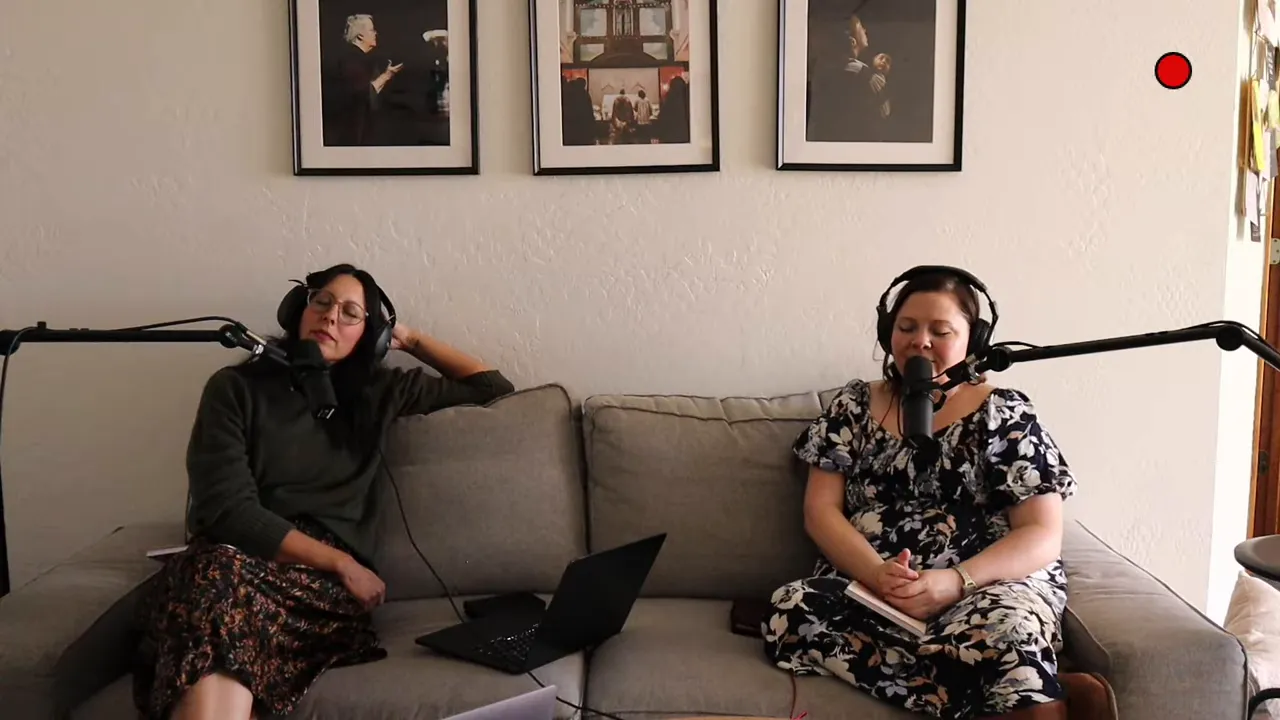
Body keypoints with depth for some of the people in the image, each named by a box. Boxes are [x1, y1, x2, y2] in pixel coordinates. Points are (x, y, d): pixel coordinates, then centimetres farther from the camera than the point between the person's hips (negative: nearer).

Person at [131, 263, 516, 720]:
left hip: (325, 585, 1)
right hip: (235, 564, 0)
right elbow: (227, 510, -4)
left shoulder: (380, 392, 19)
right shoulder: (235, 387, 10)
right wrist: (342, 563, -8)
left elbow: (493, 388, 27)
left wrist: (411, 339, 24)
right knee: (219, 573, -41)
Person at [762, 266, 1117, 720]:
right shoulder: (853, 405, 13)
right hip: (866, 587, 6)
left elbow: (1043, 536, -2)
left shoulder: (1005, 413, 5)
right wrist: (876, 573, -16)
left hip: (989, 585, -5)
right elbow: (820, 511, 6)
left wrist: (956, 581, -21)